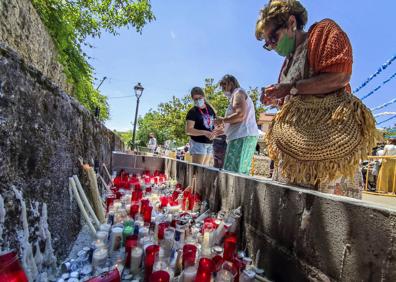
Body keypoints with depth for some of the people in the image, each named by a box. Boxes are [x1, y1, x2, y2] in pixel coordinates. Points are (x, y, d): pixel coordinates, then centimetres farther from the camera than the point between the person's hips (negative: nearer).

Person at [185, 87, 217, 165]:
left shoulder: (210, 109, 9)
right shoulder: (192, 112, -8)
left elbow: (215, 123, 21)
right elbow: (188, 130, -18)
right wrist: (204, 132, -27)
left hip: (210, 143, 6)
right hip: (198, 143, -6)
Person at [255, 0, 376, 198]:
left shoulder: (323, 31, 4)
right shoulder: (289, 59, 23)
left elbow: (340, 76, -12)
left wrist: (290, 88, -11)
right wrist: (277, 101, 6)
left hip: (329, 136, -7)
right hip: (297, 141, 7)